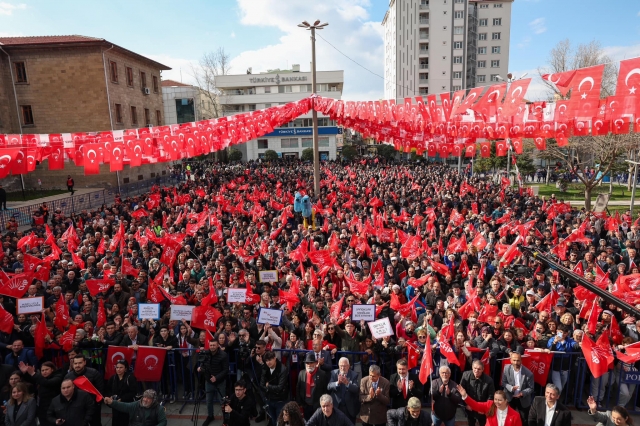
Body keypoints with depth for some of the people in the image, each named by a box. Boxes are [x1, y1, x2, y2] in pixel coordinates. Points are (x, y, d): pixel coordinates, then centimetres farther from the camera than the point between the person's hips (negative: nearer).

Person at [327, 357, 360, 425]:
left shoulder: (355, 375, -6)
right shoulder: (333, 373, -2)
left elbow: (356, 389, -18)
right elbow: (329, 387, -13)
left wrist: (347, 383, -35)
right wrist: (337, 382, -32)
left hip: (350, 407, -1)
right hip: (336, 405, 1)